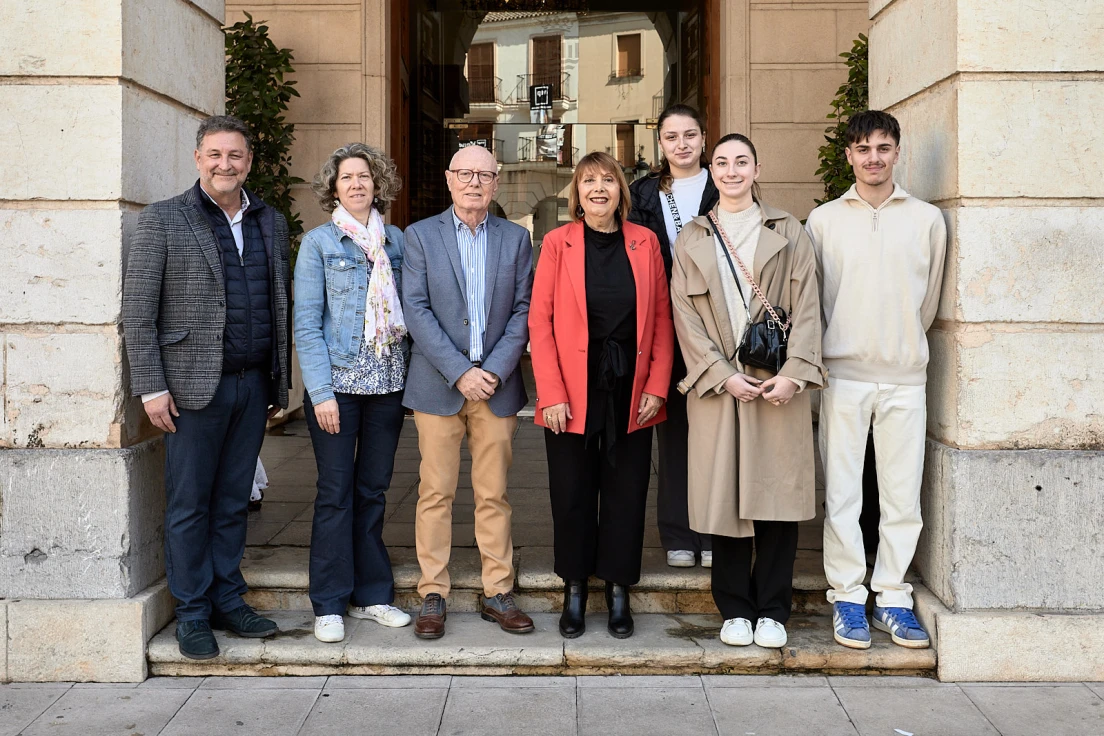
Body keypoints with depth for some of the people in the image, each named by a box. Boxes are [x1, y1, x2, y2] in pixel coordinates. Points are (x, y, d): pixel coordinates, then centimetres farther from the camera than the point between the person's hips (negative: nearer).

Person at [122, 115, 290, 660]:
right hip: (194, 386, -4)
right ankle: (192, 614, 14)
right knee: (189, 506, 3)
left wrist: (281, 381, 11)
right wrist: (151, 387, -11)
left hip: (254, 384, 4)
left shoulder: (272, 223, 12)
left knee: (233, 501, 12)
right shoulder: (162, 220, -2)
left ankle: (228, 601, 23)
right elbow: (137, 309, -5)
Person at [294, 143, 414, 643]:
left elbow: (408, 310, 12)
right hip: (337, 382, -3)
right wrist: (320, 392, -12)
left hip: (387, 381, 3)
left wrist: (411, 376, 3)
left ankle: (372, 594, 20)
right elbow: (306, 324, -4)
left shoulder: (396, 240, 9)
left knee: (373, 490, 10)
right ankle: (330, 604, 10)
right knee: (335, 492, 0)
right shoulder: (319, 243, 0)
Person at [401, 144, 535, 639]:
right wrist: (460, 372, -12)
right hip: (438, 386, -1)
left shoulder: (516, 238, 9)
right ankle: (432, 596, 11)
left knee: (494, 495, 6)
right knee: (435, 493, 2)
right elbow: (416, 310, -4)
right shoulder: (420, 235, 4)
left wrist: (495, 370, -9)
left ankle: (498, 594, 15)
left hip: (496, 383, 1)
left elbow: (523, 311, 4)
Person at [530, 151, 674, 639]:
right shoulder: (558, 243, 0)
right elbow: (540, 322, -4)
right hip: (573, 395, -1)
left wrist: (656, 387, -3)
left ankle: (618, 593, 22)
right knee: (572, 495, 6)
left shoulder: (644, 242, 5)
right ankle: (574, 593, 21)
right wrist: (551, 394, -11)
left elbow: (662, 319, 5)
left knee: (627, 494, 7)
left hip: (631, 392, 2)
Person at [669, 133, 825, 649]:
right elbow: (686, 316, 3)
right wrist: (723, 375, -9)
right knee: (725, 498, 2)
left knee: (778, 494, 0)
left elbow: (806, 307, 3)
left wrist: (793, 372, -10)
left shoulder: (788, 231, 11)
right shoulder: (692, 239, 11)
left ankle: (771, 611, 11)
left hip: (779, 383, 0)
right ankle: (735, 610, 14)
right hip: (717, 384, 0)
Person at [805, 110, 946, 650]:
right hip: (843, 375, -1)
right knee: (842, 493, 1)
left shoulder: (927, 220, 7)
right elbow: (809, 299, 9)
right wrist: (819, 358, 8)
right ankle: (847, 598, 12)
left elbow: (928, 299, 15)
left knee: (903, 495, 4)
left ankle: (893, 599, 15)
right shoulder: (824, 220, 5)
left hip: (904, 377, 1)